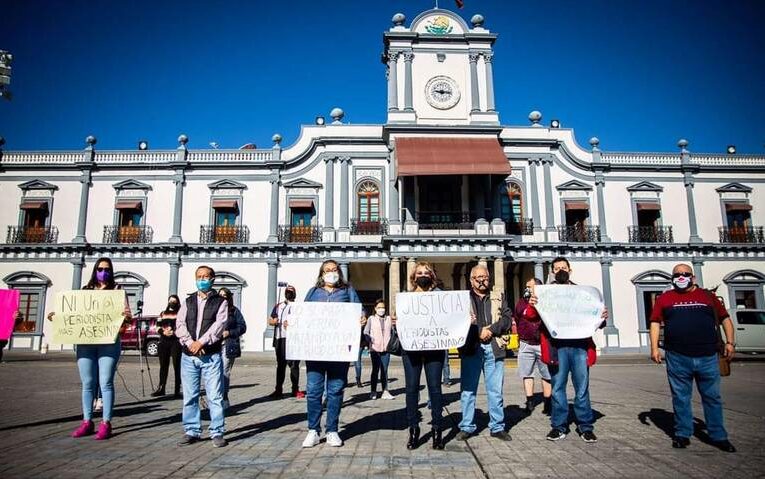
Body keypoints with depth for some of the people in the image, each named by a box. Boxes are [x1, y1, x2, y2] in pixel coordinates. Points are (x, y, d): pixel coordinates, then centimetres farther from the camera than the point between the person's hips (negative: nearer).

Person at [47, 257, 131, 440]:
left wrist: (128, 316, -25)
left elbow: (126, 315, -2)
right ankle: (87, 422, 15)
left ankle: (105, 423, -1)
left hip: (108, 342, -3)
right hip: (85, 342, 4)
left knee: (105, 383, -5)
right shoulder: (86, 290, 15)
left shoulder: (117, 289, 5)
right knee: (87, 383, 7)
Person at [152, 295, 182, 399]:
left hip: (176, 341, -4)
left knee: (176, 366, -6)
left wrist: (174, 332, -17)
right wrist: (163, 332, -6)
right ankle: (161, 389, 18)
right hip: (164, 341, 4)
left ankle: (177, 391, -4)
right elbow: (158, 326, 14)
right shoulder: (163, 313, 19)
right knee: (163, 366, 8)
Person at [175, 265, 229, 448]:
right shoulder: (188, 301, 13)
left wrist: (201, 342, -17)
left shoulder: (220, 302, 4)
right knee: (189, 396, 9)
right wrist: (190, 343, -13)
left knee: (215, 396, -1)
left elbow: (219, 325, -9)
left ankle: (217, 433, 7)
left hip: (211, 356, -3)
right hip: (188, 356, 3)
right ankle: (191, 431, 20)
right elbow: (179, 324, 2)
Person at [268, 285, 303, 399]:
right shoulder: (278, 306, 21)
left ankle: (295, 389, 0)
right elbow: (270, 321, 19)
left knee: (294, 365, -6)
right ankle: (278, 390, 13)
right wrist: (273, 321, -4)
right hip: (279, 339, 4)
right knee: (280, 365, 8)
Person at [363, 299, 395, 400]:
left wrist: (391, 342, 3)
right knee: (375, 370, 4)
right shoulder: (371, 319, 2)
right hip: (375, 348, -2)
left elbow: (393, 331, 13)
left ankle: (385, 391, 13)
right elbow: (365, 332, 0)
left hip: (386, 348, 2)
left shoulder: (389, 319, 8)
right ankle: (373, 392, 13)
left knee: (384, 370, 7)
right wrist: (370, 340, -12)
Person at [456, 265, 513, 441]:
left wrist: (491, 330, -9)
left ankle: (497, 427, 17)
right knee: (468, 390, 2)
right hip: (471, 348, -1)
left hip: (494, 348, 2)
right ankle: (466, 427, 12)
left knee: (496, 390, 6)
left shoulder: (498, 297, 16)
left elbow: (508, 318, 4)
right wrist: (478, 332, -13)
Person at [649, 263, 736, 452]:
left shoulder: (708, 296, 12)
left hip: (708, 357, 1)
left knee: (712, 398, 8)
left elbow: (725, 318, 14)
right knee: (681, 398, 6)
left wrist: (730, 342, 3)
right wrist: (654, 348, -4)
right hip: (678, 358, -1)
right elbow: (655, 322, 5)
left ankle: (718, 436, 19)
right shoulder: (665, 298, 7)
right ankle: (683, 434, 17)